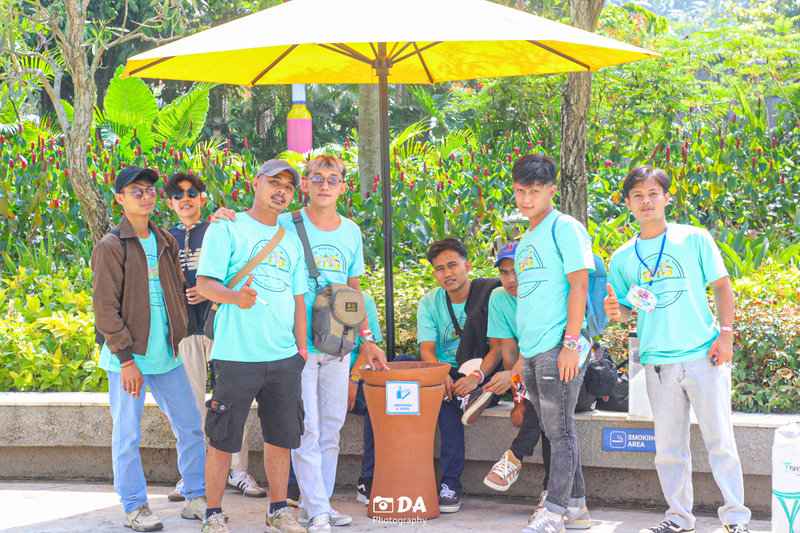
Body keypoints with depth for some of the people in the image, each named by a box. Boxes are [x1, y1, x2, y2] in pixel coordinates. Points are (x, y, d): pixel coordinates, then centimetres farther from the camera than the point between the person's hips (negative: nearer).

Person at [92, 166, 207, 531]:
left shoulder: (165, 243, 13)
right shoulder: (111, 247, -7)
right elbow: (105, 309, -11)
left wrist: (179, 338, 13)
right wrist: (126, 358, -15)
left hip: (167, 355, 6)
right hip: (128, 357, -6)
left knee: (191, 426, 6)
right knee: (127, 435, 1)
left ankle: (196, 498, 17)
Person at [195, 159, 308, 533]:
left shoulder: (291, 240, 18)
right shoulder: (228, 229, 0)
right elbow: (204, 283, -9)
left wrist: (302, 348, 13)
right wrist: (235, 297, -29)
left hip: (284, 358, 5)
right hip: (236, 356, -5)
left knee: (281, 436, 10)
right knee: (223, 439, -2)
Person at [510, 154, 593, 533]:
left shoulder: (565, 229, -7)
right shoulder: (526, 239, 19)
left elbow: (579, 286, -13)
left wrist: (571, 344, -19)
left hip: (558, 348, -9)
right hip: (531, 349, 9)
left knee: (560, 432, -5)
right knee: (555, 431, 12)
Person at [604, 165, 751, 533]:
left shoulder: (694, 239, 4)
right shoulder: (622, 258, 10)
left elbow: (722, 286, 5)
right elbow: (626, 310, 15)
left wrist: (725, 332, -6)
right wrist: (616, 313, -9)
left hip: (704, 356, -2)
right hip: (658, 362, 2)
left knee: (720, 440, -3)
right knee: (669, 447, 5)